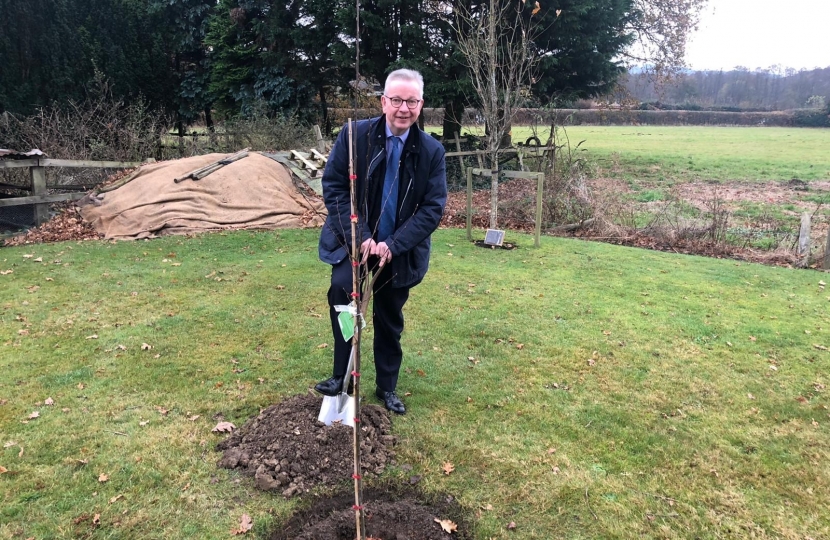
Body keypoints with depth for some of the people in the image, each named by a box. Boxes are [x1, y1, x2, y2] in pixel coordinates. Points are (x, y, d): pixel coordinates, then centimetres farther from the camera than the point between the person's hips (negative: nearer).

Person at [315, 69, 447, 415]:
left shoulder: (432, 151, -7)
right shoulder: (354, 134, -9)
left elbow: (433, 209, -10)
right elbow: (333, 187, -10)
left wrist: (393, 245, -21)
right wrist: (360, 236, -19)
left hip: (399, 250, 2)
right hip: (354, 241, -1)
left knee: (390, 321, 13)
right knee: (342, 290, -27)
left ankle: (387, 386, 32)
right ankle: (341, 374, -9)